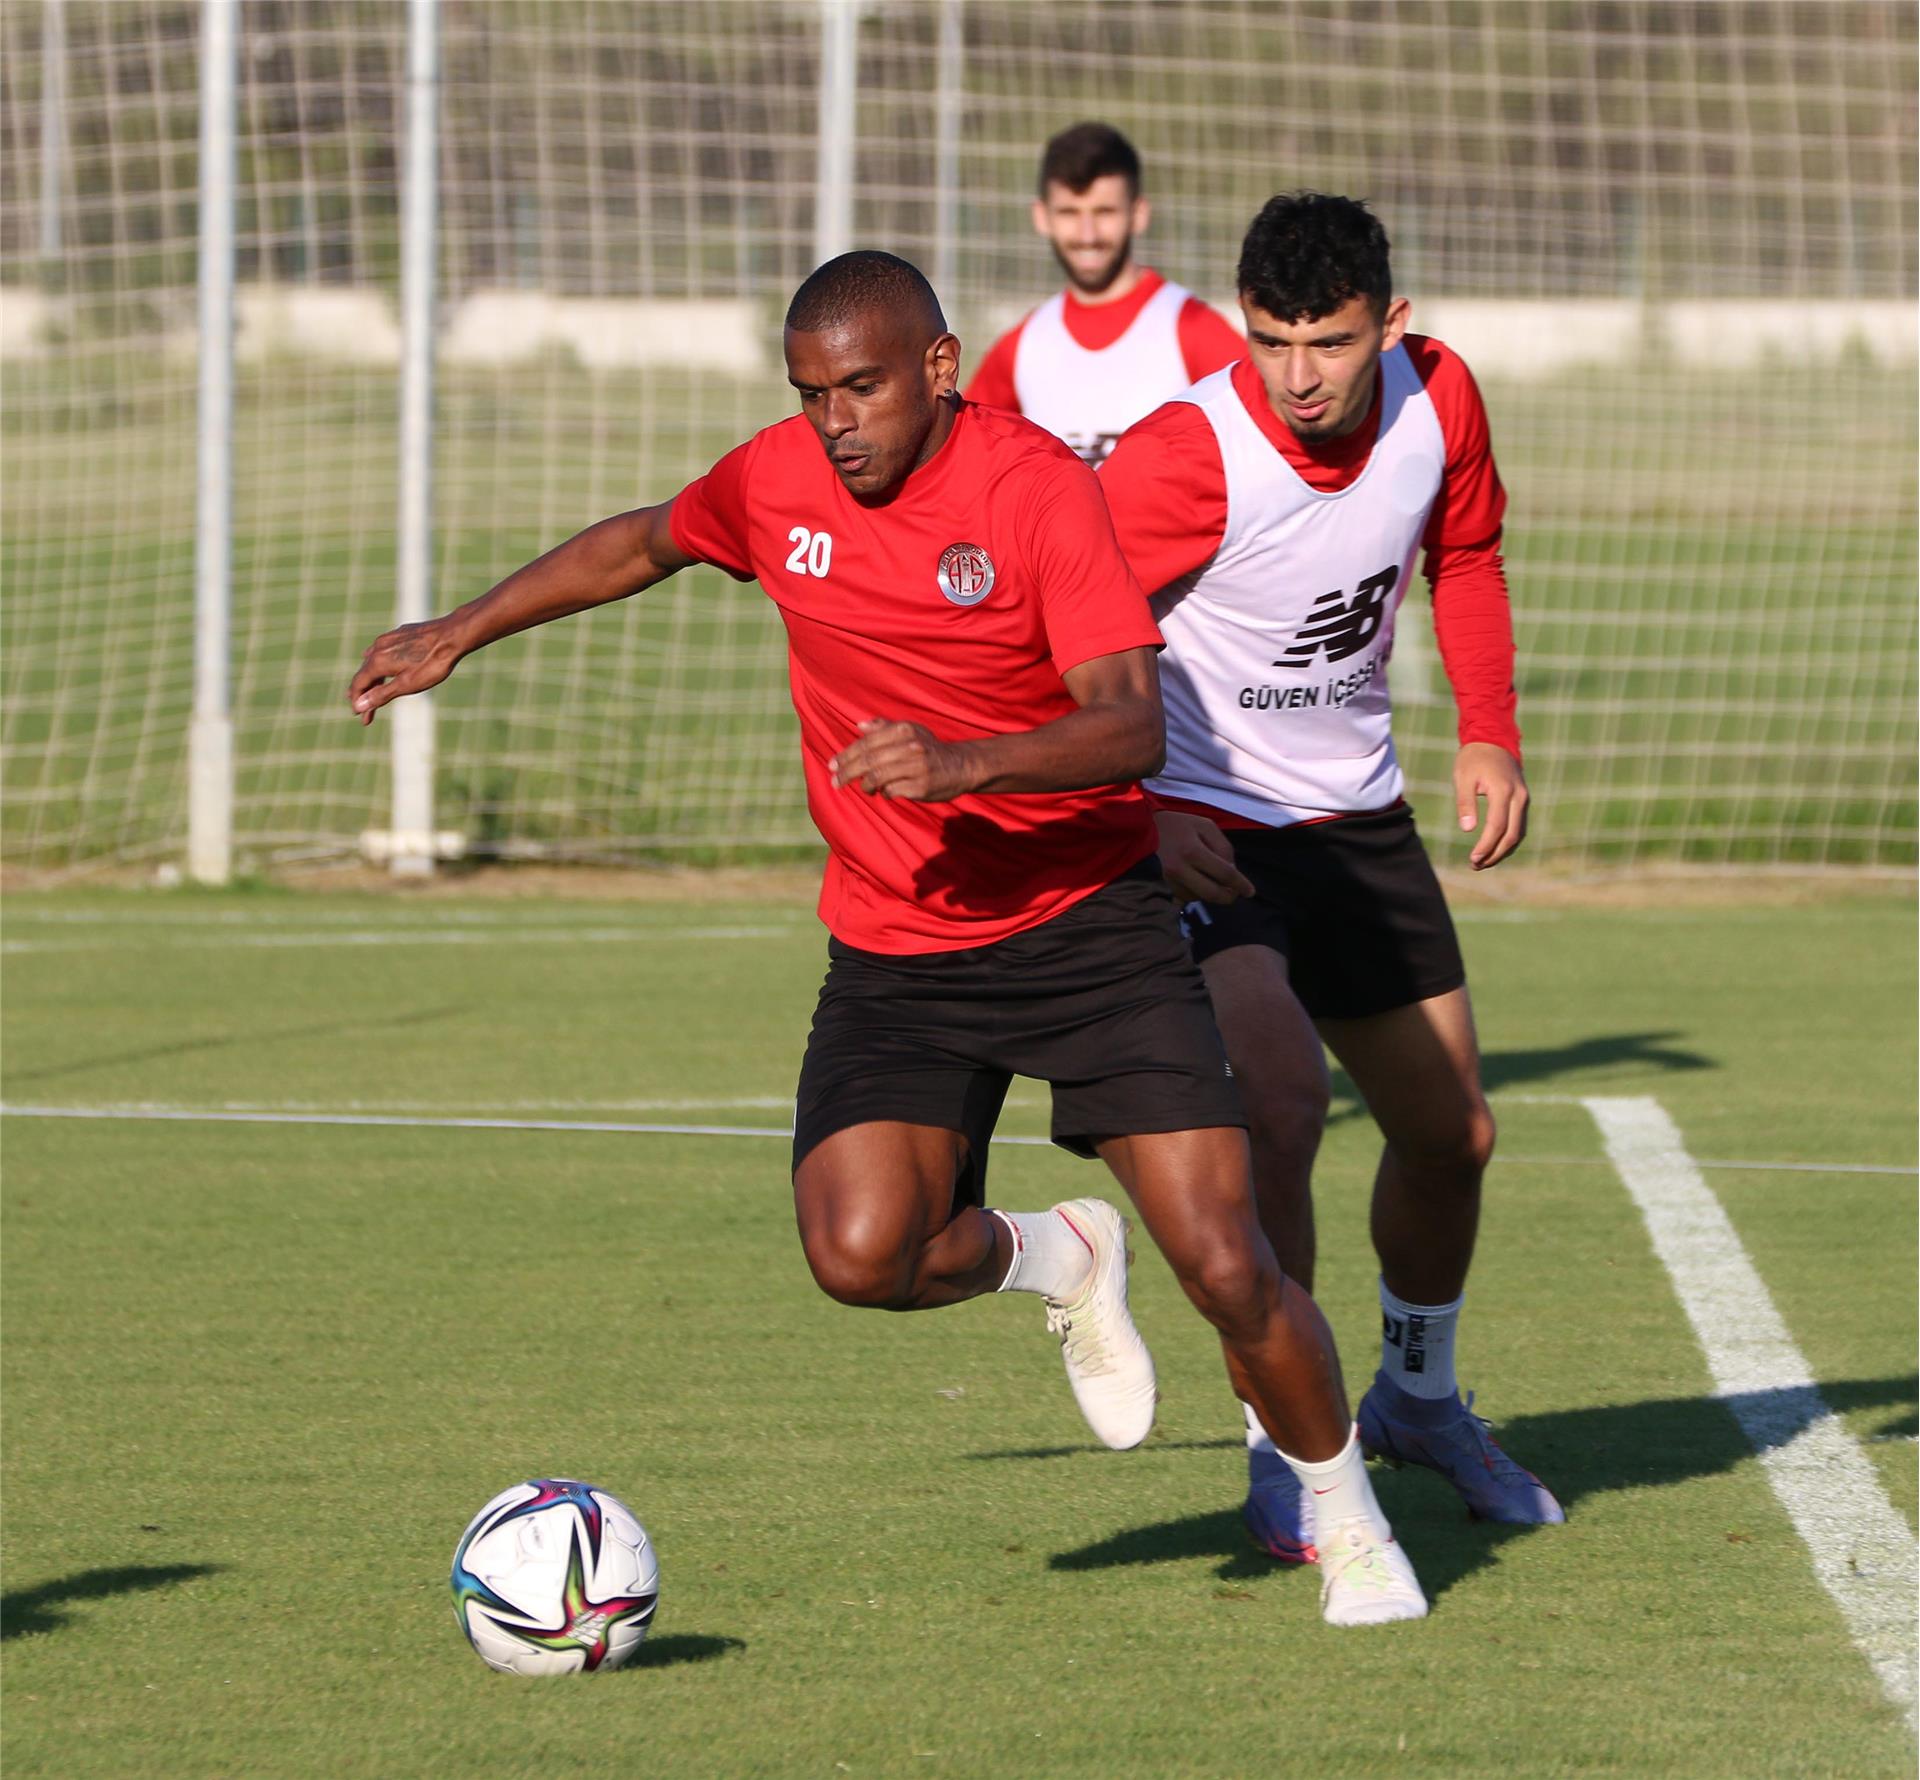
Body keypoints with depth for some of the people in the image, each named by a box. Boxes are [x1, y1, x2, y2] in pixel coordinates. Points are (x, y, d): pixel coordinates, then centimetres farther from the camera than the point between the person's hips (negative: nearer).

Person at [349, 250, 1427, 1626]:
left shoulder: (1037, 488, -15)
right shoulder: (777, 481, 0)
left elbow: (1132, 728, -24)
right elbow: (642, 543, 23)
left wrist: (963, 764, -39)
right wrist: (459, 634, 25)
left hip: (1089, 918, -4)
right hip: (895, 953, 4)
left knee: (1225, 1268, -10)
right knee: (859, 1252, -21)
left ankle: (1349, 1523, 17)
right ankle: (1052, 1258, 14)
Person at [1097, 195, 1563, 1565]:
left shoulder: (1437, 401, -9)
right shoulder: (1188, 456, -26)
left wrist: (1490, 733, 2)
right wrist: (1138, 819, -28)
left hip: (1357, 815, 6)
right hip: (1205, 828, -6)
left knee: (1450, 1133, 14)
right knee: (1282, 1103, -27)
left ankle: (1420, 1398, 42)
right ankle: (1286, 1465, -14)